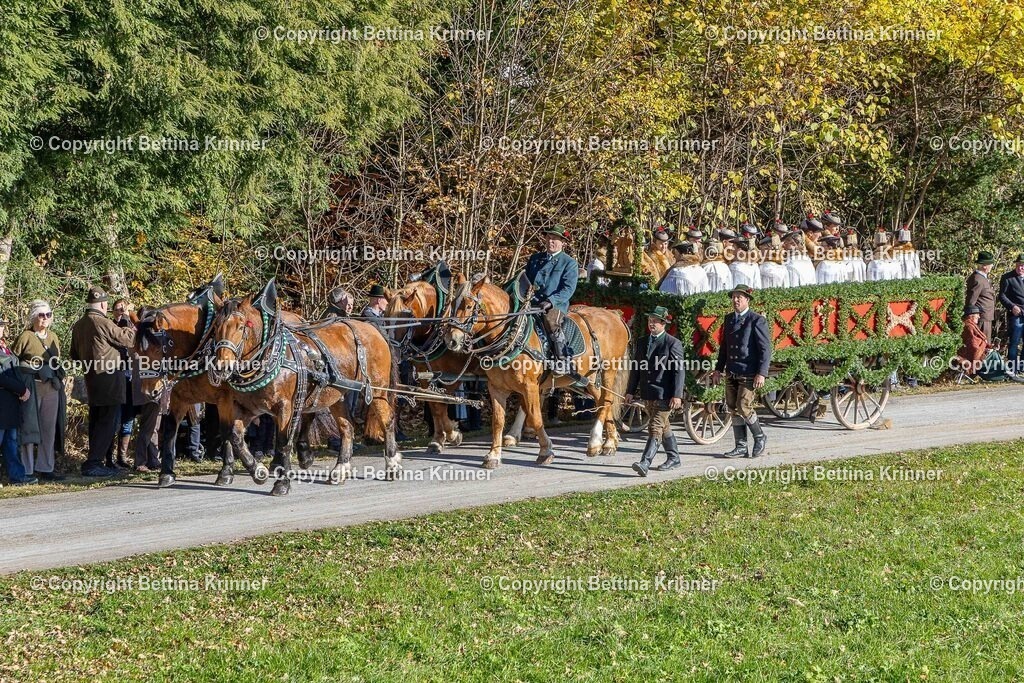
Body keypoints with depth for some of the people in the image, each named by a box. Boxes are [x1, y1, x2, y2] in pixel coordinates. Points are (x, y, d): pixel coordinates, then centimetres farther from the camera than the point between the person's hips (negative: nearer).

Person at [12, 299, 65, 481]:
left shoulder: (53, 337, 13)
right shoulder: (25, 337, -4)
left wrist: (58, 379, 13)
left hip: (51, 388, 6)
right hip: (31, 388, -6)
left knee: (49, 429, 6)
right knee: (29, 427, -4)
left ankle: (45, 468, 12)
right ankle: (27, 470, -1)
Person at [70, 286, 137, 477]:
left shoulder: (78, 325, 8)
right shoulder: (103, 323, -16)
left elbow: (75, 355, 17)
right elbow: (128, 340, -8)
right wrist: (132, 328, 11)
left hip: (91, 377, 8)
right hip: (109, 377, -8)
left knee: (96, 421, 14)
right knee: (108, 422, -4)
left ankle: (94, 462, 18)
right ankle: (92, 463, -7)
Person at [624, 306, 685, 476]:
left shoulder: (673, 343, -8)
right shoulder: (643, 343, 12)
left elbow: (679, 371, -12)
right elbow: (636, 368, 16)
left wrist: (677, 395, -18)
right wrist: (630, 391, 11)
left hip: (664, 394, -7)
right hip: (648, 394, 7)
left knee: (655, 428, -13)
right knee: (664, 427, 18)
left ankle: (645, 463, -21)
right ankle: (673, 458, 30)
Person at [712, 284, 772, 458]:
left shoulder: (757, 321, -8)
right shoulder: (729, 319, 12)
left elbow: (765, 349, -11)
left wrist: (762, 373, -18)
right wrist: (718, 369, 15)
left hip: (749, 374, -7)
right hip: (731, 373, 7)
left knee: (744, 408, -12)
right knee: (733, 410, 5)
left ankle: (760, 438, 10)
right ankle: (740, 447, 12)